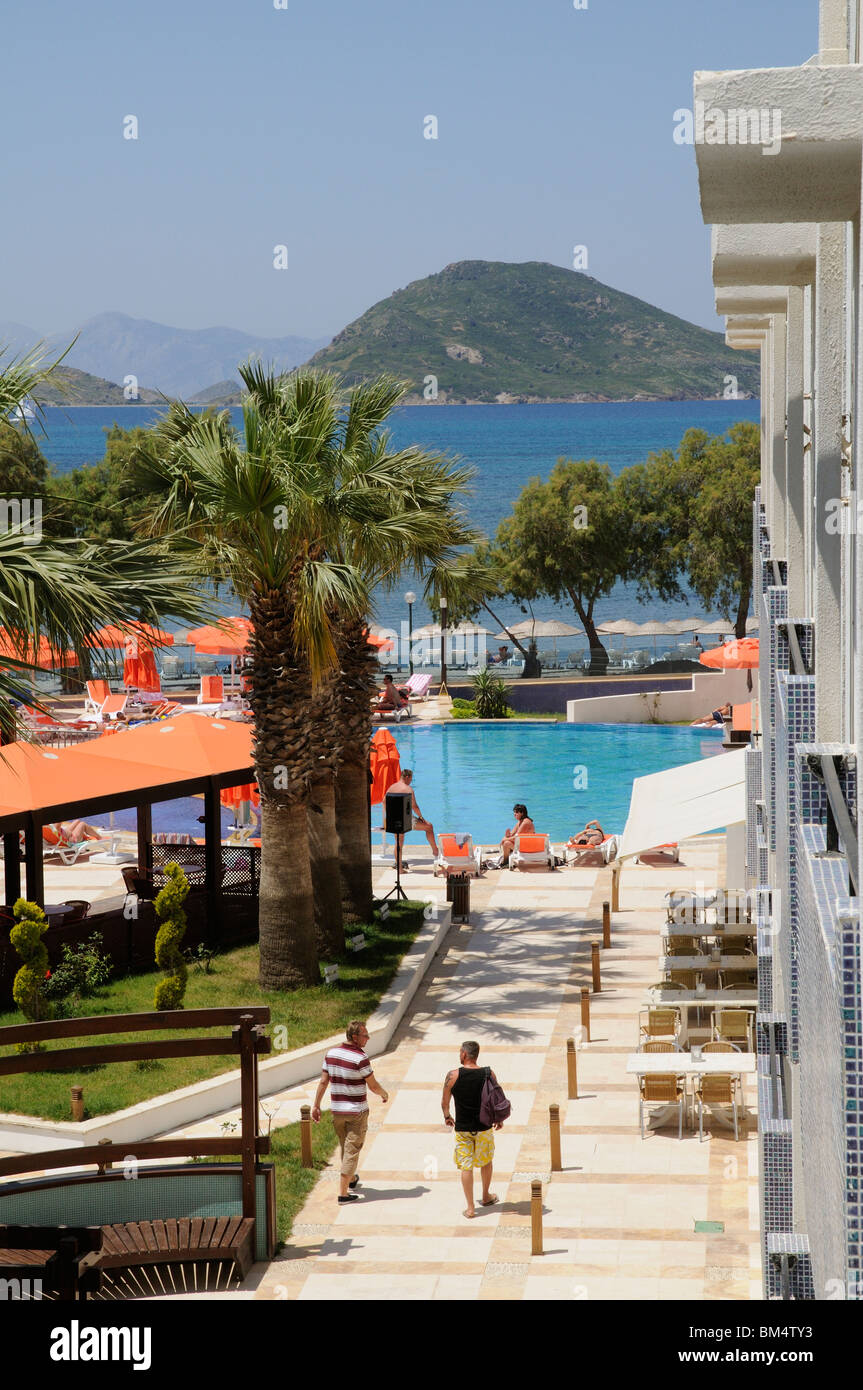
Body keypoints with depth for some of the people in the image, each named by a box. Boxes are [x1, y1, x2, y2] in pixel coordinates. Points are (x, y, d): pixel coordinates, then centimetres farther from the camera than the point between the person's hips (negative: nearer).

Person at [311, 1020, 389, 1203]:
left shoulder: (331, 1053, -1)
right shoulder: (360, 1058, -20)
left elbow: (323, 1081, 2)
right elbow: (373, 1086, -12)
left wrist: (316, 1105, 7)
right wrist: (384, 1094, 9)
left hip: (337, 1110, 6)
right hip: (357, 1111, -6)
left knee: (345, 1147, 23)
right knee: (352, 1150, 0)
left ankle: (351, 1179, 42)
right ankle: (343, 1192, -3)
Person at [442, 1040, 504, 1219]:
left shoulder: (453, 1076, -13)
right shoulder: (489, 1074, -9)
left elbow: (445, 1102, -3)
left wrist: (447, 1116, 17)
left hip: (462, 1128, -2)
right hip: (484, 1126, 2)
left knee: (466, 1166, 5)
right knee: (486, 1162, 22)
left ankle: (470, 1207, 6)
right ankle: (486, 1197, 38)